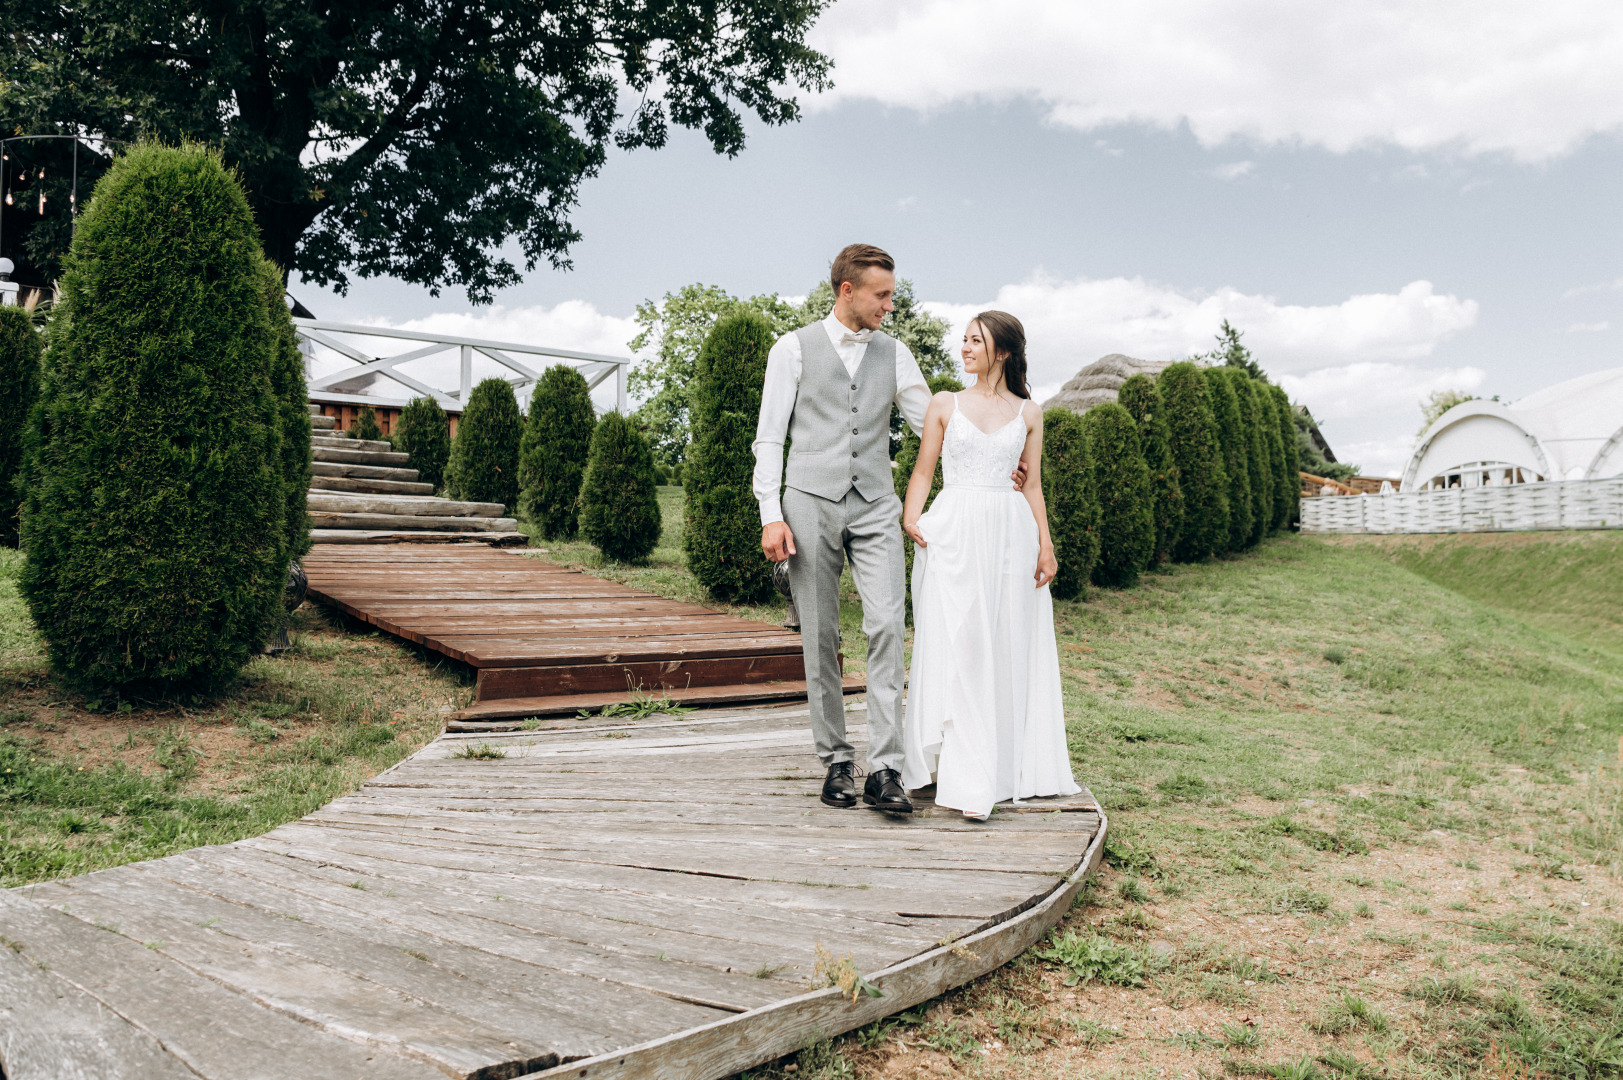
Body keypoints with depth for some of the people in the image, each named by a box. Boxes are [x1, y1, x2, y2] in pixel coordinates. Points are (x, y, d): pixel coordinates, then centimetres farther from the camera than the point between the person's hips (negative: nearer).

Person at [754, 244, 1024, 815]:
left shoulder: (894, 353, 14)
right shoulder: (793, 349, 6)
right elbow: (769, 436, 3)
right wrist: (771, 514, -7)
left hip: (875, 508, 2)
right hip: (811, 503, -2)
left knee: (888, 628, -13)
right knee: (820, 639, 1)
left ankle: (884, 771, -12)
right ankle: (836, 763, 13)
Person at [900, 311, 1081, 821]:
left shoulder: (1028, 413, 11)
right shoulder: (945, 405, 8)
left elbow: (1033, 484, 11)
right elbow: (923, 469, 7)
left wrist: (1045, 544, 3)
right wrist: (911, 515, -11)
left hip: (1010, 535, 2)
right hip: (953, 535, -1)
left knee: (1007, 649, 4)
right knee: (955, 647, -8)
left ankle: (1004, 768, 16)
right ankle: (967, 781, -4)